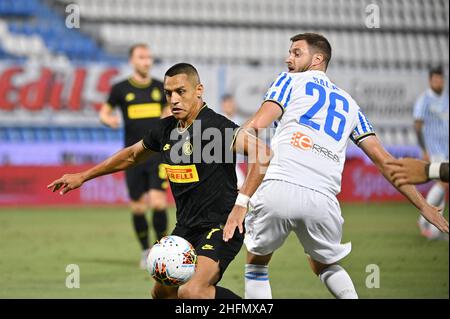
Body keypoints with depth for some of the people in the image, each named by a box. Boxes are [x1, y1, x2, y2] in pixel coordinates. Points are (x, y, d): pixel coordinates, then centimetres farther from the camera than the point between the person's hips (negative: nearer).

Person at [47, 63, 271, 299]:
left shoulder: (216, 126, -18)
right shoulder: (166, 129, 6)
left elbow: (262, 154, -29)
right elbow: (132, 155, 25)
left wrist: (241, 203, -35)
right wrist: (83, 177, 29)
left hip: (220, 226, -9)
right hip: (186, 226, 9)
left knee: (191, 292, -27)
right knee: (161, 292, 17)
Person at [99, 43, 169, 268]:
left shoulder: (160, 87, 6)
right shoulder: (121, 89, 0)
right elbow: (104, 112, 10)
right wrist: (109, 120, -11)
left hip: (158, 154, 0)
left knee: (158, 203, -13)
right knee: (137, 208, 4)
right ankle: (146, 251, 24)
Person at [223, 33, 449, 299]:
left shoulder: (290, 81, 16)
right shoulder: (348, 103, 28)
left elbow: (258, 124, -1)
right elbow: (383, 160, 24)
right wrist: (423, 205, 27)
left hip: (279, 188, -4)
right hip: (322, 201, 4)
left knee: (256, 263, 19)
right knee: (326, 265, 29)